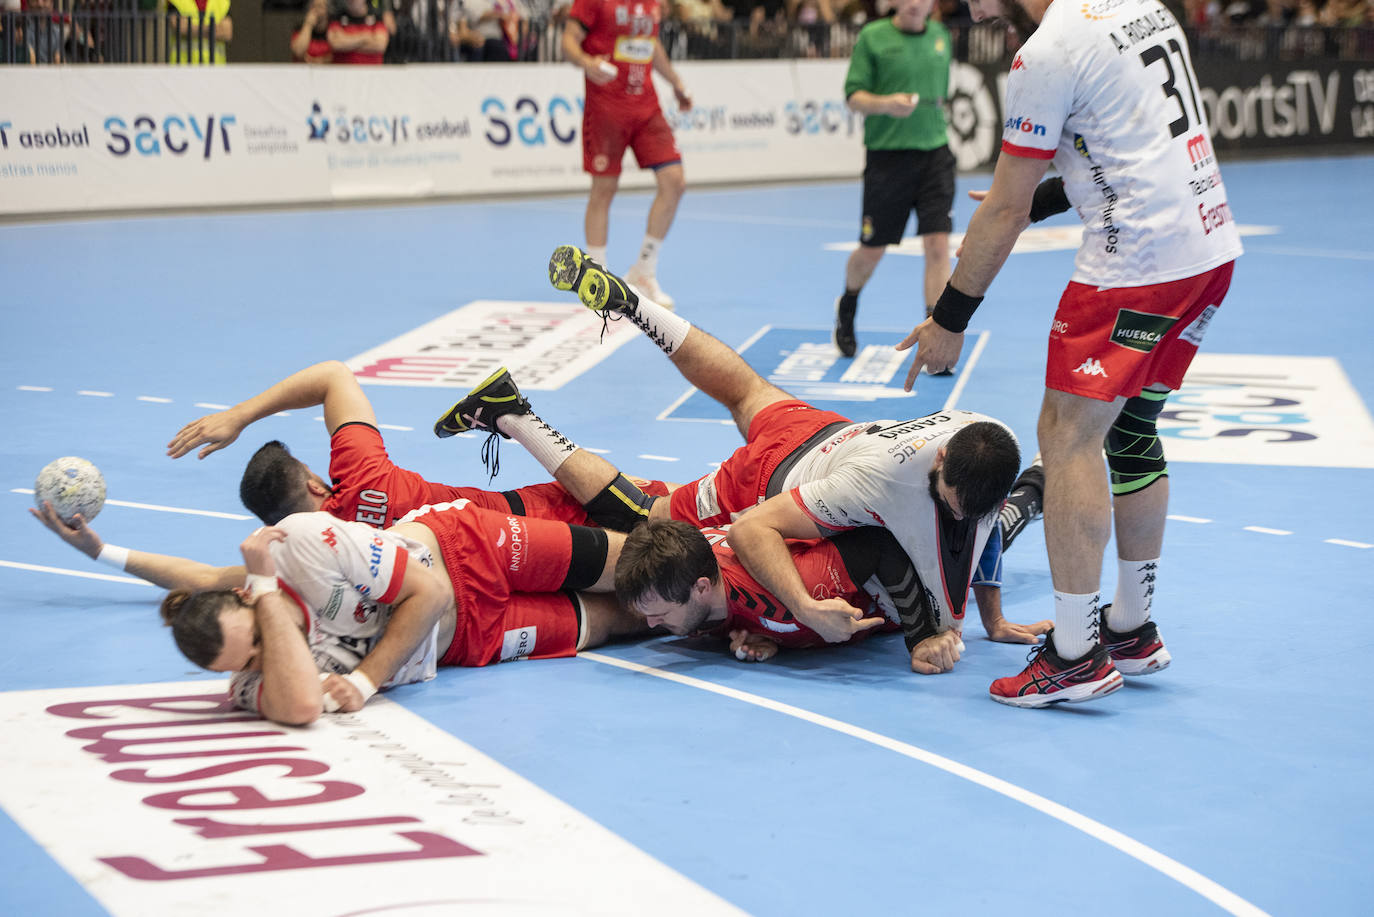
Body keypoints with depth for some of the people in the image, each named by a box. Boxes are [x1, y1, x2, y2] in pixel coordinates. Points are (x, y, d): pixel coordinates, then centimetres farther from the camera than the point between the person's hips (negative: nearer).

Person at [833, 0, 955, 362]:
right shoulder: (872, 37, -4)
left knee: (937, 245, -10)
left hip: (934, 153, 3)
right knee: (872, 250, 7)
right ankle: (847, 306, 39)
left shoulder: (940, 36, 10)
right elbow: (853, 96, -7)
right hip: (887, 153, -3)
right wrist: (886, 104, -25)